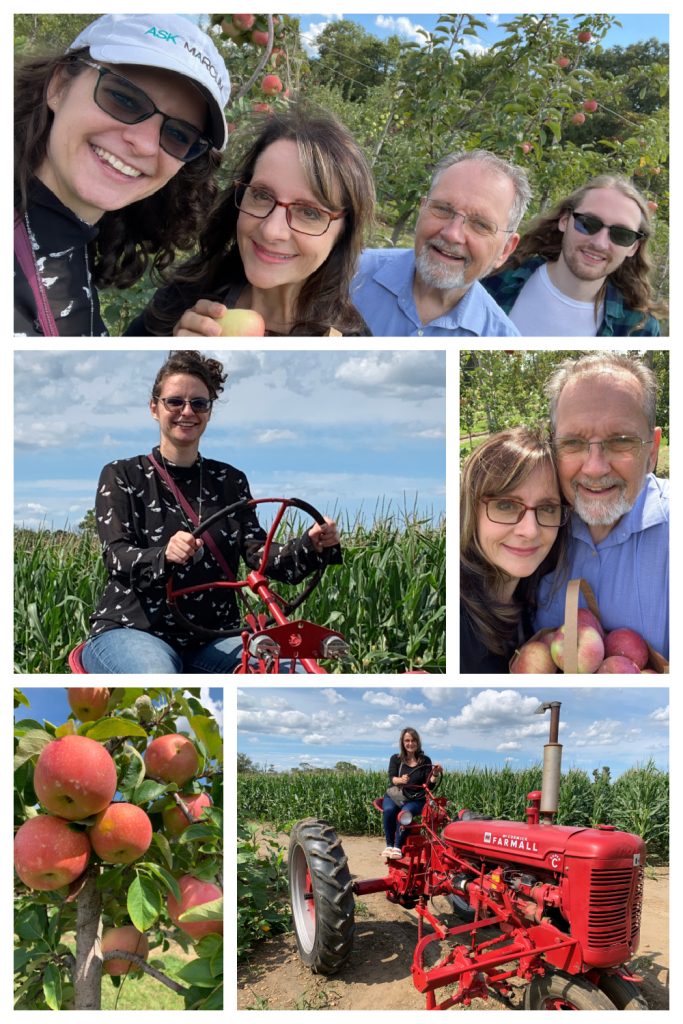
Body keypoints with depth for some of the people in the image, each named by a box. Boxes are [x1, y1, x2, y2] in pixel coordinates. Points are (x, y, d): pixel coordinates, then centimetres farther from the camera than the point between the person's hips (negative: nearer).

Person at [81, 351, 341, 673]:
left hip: (211, 639, 3)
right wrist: (164, 555, -33)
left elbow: (258, 553, -1)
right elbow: (117, 558, -10)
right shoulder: (121, 476, 3)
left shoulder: (230, 480, 12)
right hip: (130, 630, -3)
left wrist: (311, 546, -22)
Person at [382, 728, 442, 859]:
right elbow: (391, 779, -9)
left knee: (405, 812, -35)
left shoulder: (425, 761, 4)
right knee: (388, 810, -34)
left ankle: (397, 847, -29)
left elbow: (429, 785, 0)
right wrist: (400, 780, -32)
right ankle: (389, 845, -22)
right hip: (395, 796, 1)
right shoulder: (395, 759, 6)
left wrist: (435, 775, -21)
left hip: (415, 799, -1)